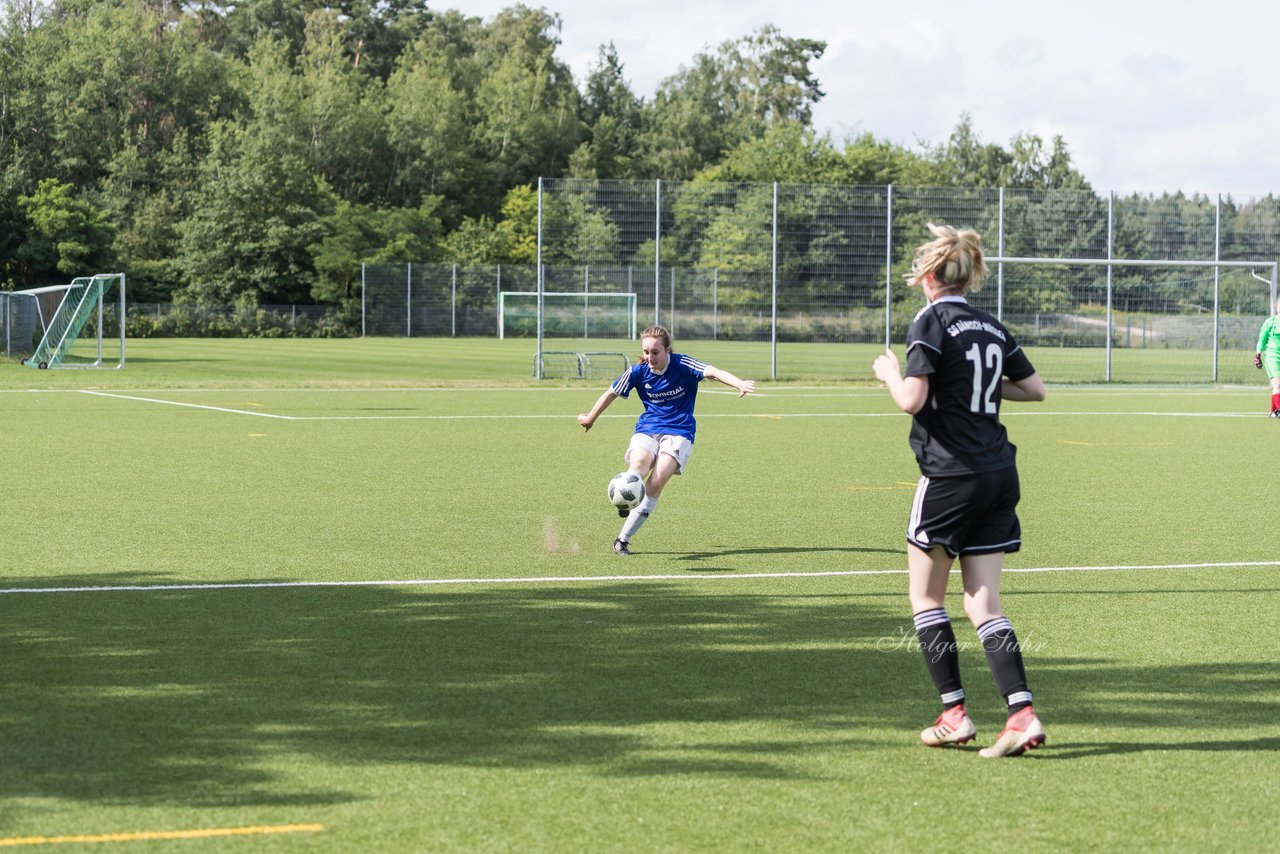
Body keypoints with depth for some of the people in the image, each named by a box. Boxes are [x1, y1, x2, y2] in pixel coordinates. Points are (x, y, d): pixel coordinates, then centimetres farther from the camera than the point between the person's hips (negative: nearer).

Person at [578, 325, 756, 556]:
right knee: (638, 464, -32)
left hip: (679, 432, -4)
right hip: (647, 430, 4)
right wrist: (590, 419, 22)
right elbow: (611, 393, 10)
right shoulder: (638, 371, -5)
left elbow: (713, 372, -28)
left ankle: (623, 538, -13)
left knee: (656, 483, -18)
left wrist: (739, 383, -47)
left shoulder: (682, 365, -13)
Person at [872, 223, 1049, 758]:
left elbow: (911, 399, -18)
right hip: (999, 474, 6)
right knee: (983, 605, 6)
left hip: (950, 476, -6)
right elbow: (1035, 389, 16)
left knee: (925, 597, 9)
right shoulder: (991, 327, 11)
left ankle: (954, 714, 6)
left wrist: (889, 372, 1)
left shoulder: (931, 323, -10)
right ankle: (1022, 714, -8)